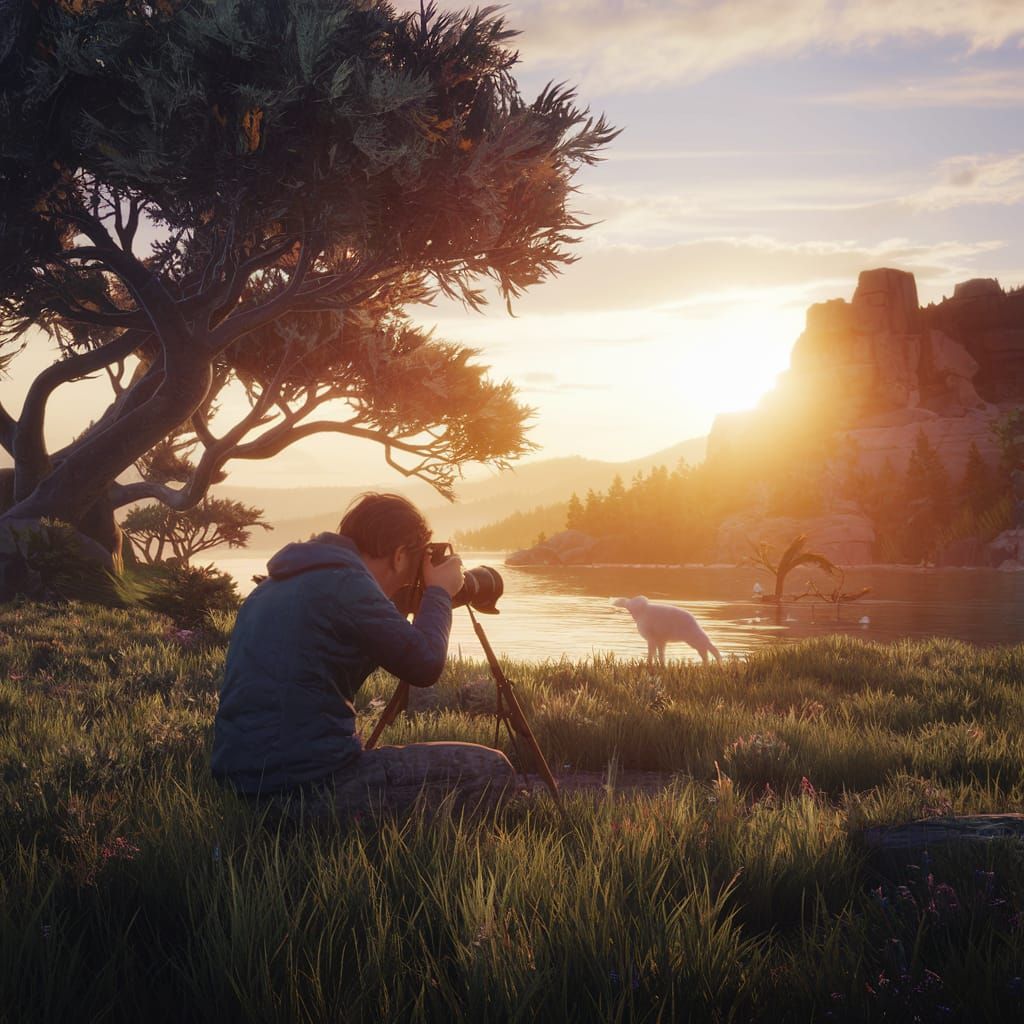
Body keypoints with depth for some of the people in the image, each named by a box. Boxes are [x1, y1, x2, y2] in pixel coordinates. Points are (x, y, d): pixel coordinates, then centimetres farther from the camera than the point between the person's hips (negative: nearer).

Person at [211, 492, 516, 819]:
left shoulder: (272, 586, 16)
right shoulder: (345, 583, -12)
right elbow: (425, 665, -8)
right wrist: (439, 593, 8)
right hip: (312, 786, -9)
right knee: (490, 770, 0)